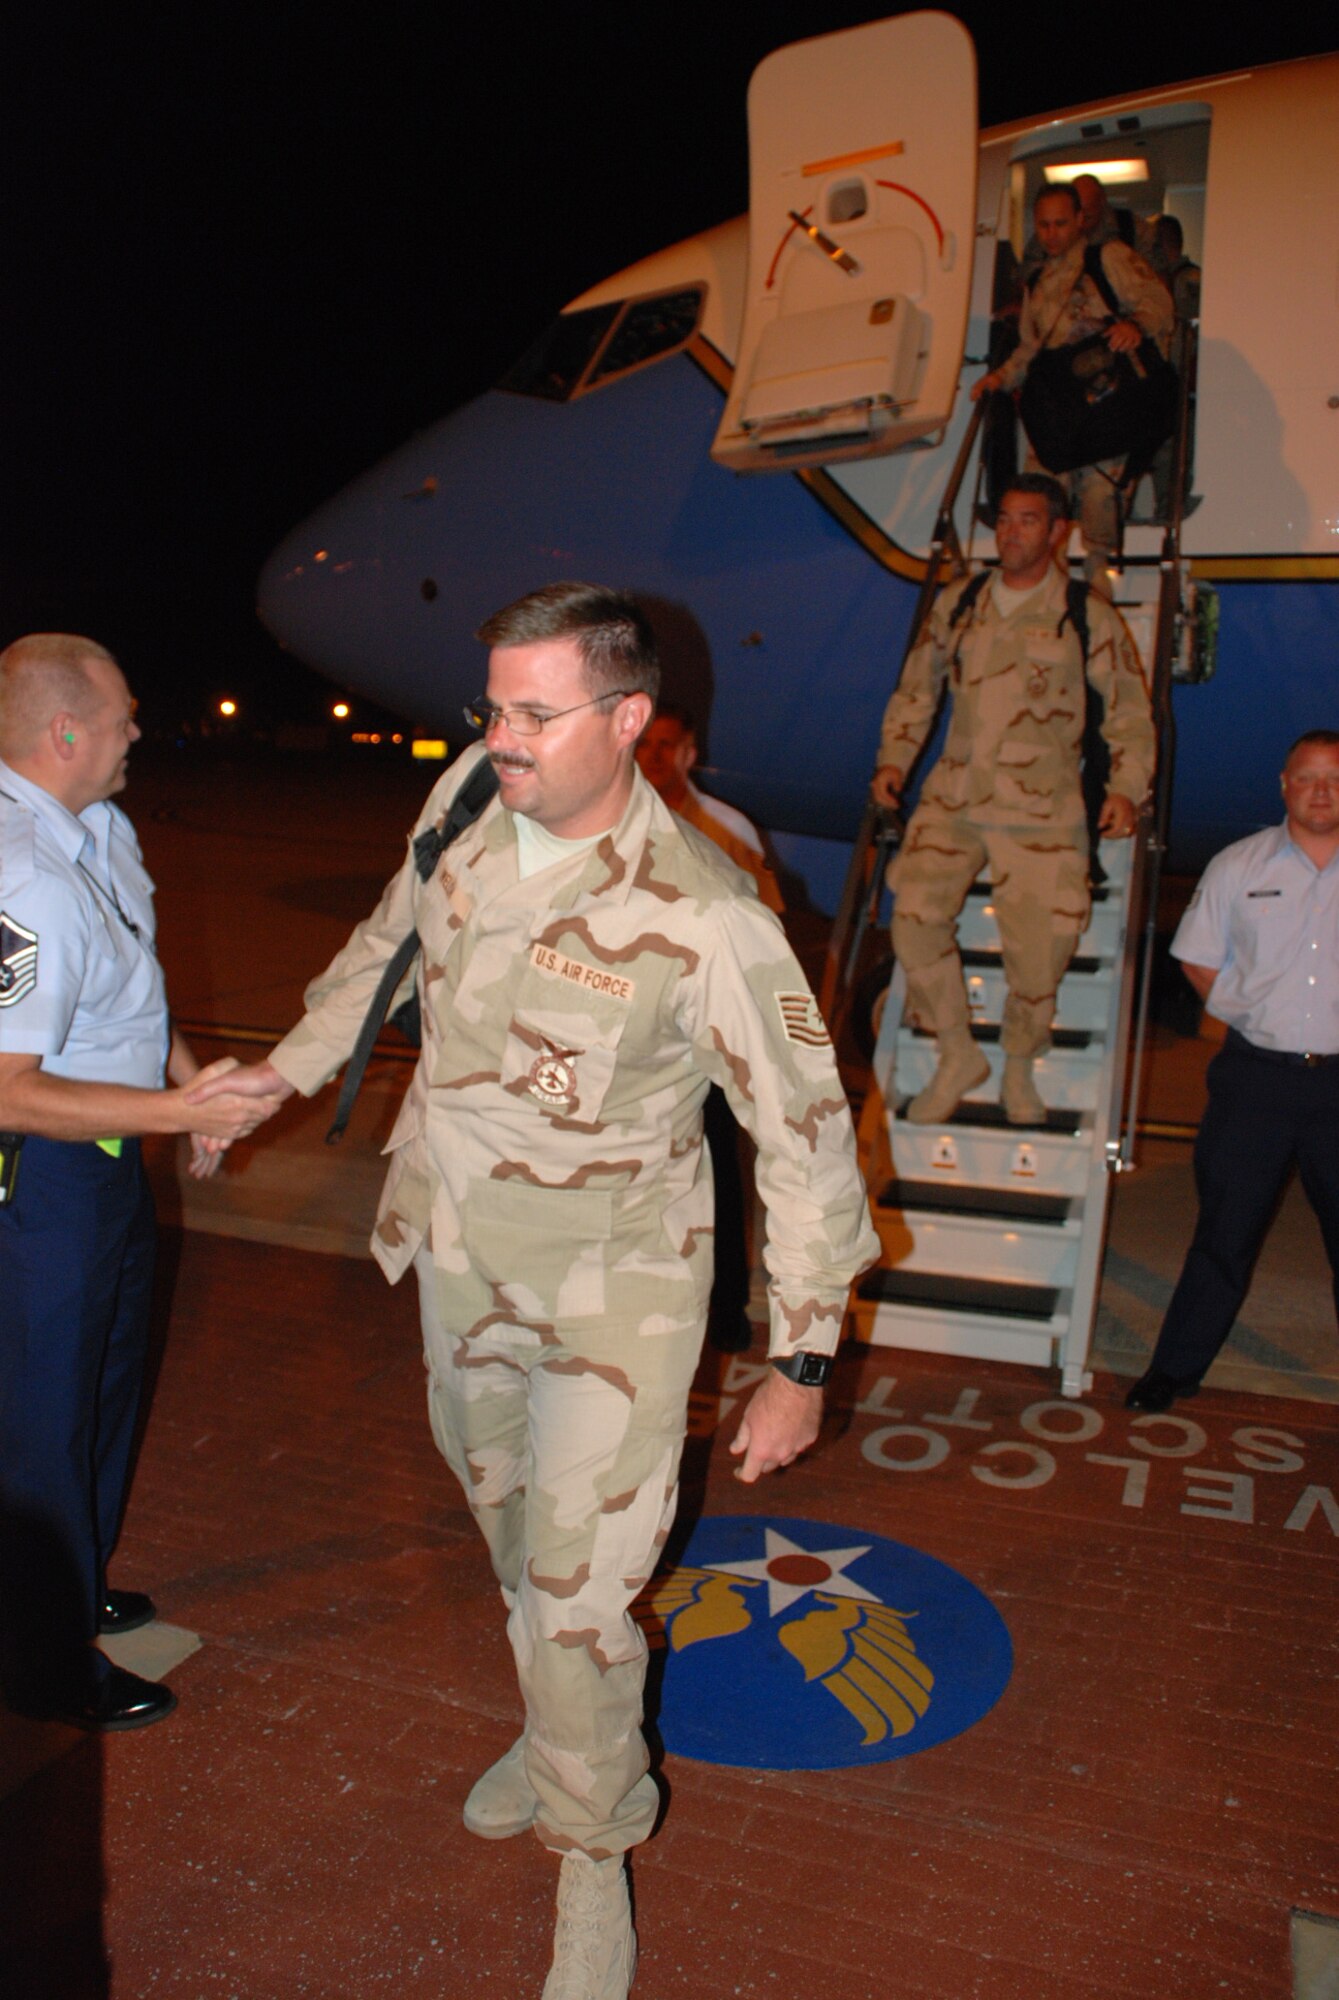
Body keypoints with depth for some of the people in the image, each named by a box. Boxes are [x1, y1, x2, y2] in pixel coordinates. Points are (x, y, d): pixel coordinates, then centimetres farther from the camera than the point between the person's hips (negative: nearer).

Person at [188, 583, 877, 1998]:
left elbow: (804, 1130, -17)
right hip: (462, 1254, 6)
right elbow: (392, 937, 12)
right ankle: (563, 1727, 52)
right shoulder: (465, 798, -9)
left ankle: (591, 1855, 29)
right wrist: (289, 1067, 19)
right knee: (508, 1522, 24)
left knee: (579, 1592, -1)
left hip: (615, 1291, -6)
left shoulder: (703, 916, -26)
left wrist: (801, 1358, -14)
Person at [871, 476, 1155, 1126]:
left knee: (1037, 950, -6)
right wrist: (893, 759, 9)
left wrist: (1126, 787, -1)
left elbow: (1130, 708, 10)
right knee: (914, 914, -16)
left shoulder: (1086, 615, 6)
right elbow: (916, 687, 21)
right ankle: (958, 1055, 5)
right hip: (953, 796, 2)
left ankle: (1018, 1068, 22)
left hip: (1042, 810, -2)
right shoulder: (956, 604, 13)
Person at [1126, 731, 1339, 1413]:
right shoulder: (1237, 865, 4)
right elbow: (1198, 957, 12)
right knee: (1226, 1227, 6)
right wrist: (1248, 1014, 2)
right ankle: (1177, 1366, 19)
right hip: (1256, 1074, 0)